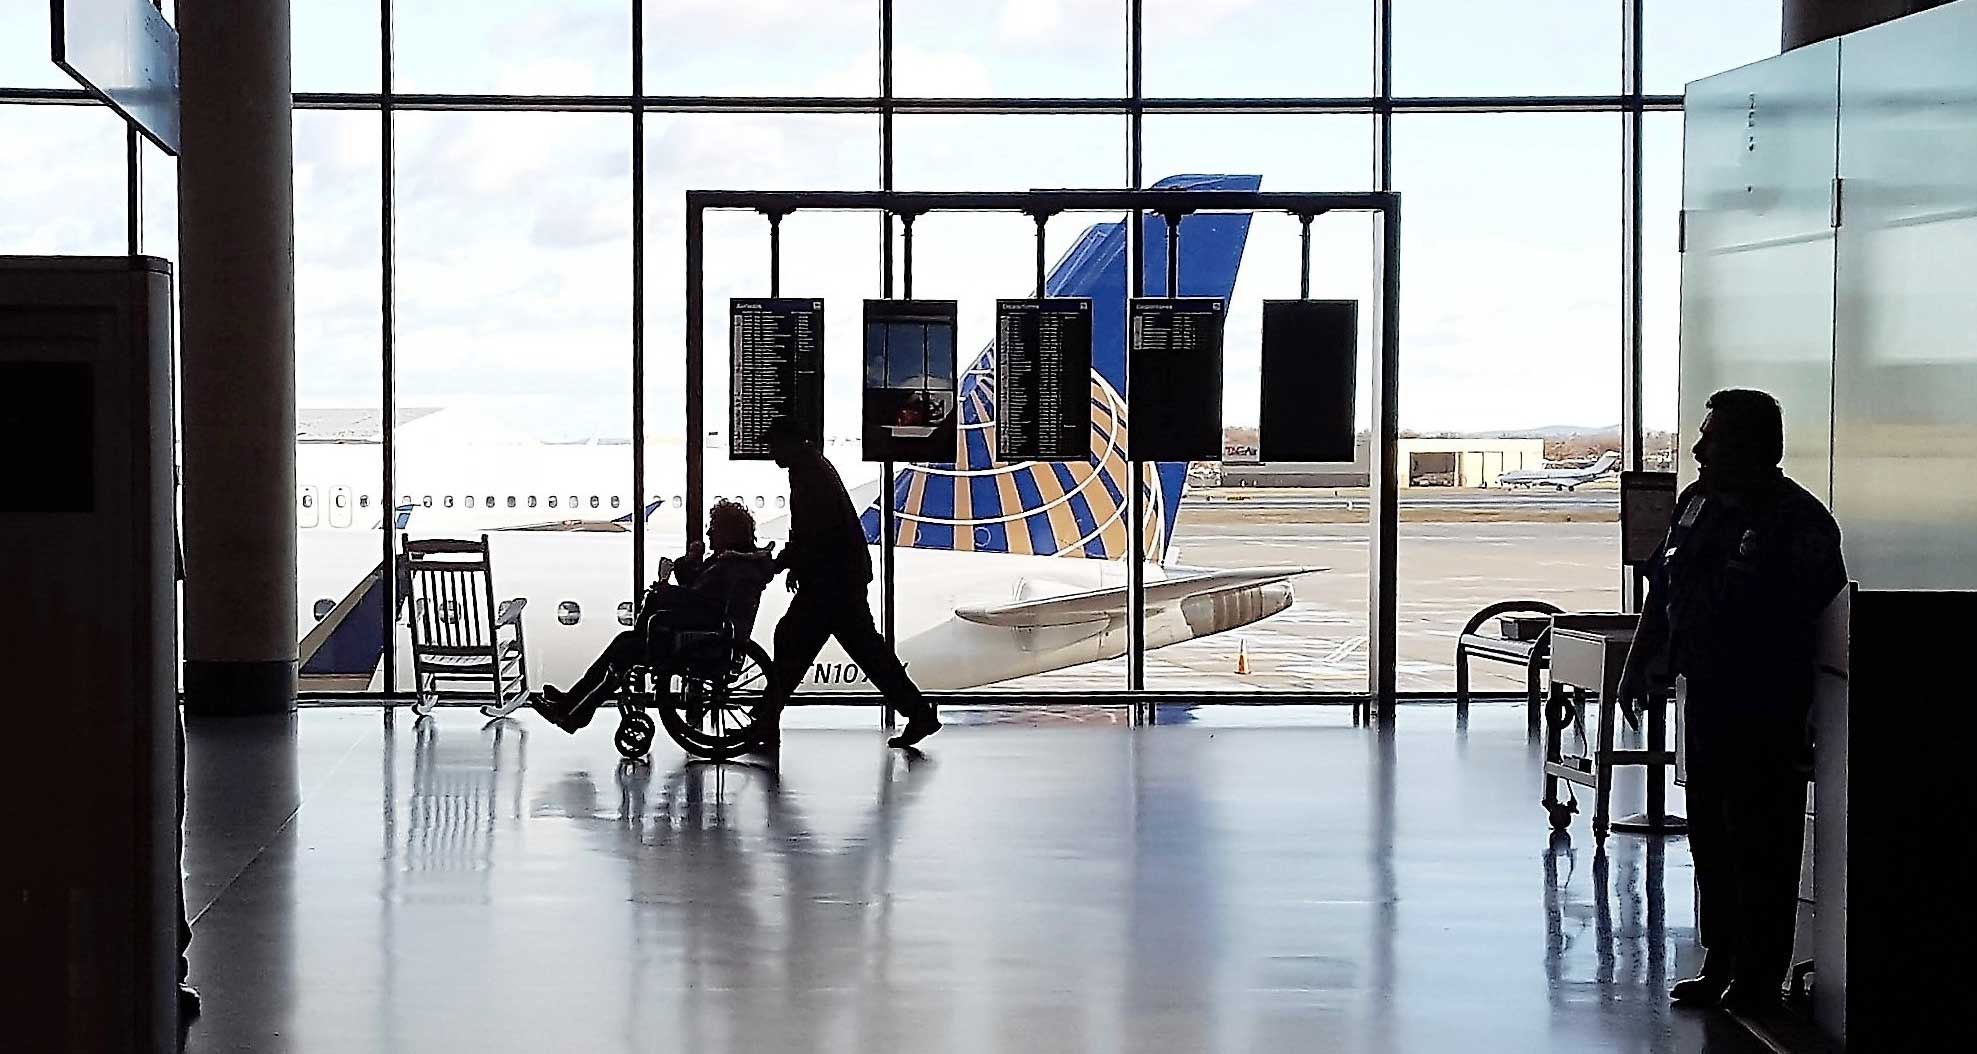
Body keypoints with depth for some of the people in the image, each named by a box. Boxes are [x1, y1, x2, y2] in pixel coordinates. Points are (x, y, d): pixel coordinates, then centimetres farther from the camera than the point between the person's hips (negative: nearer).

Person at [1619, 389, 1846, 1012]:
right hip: (1706, 697, 8)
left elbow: (1818, 616, -17)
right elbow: (1661, 590, 17)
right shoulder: (1697, 502, 9)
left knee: (1761, 842, 0)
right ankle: (1720, 963, 24)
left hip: (1765, 710, -8)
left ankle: (1759, 975, 8)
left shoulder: (1799, 524, -15)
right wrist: (1640, 666, 16)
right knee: (1709, 832, 13)